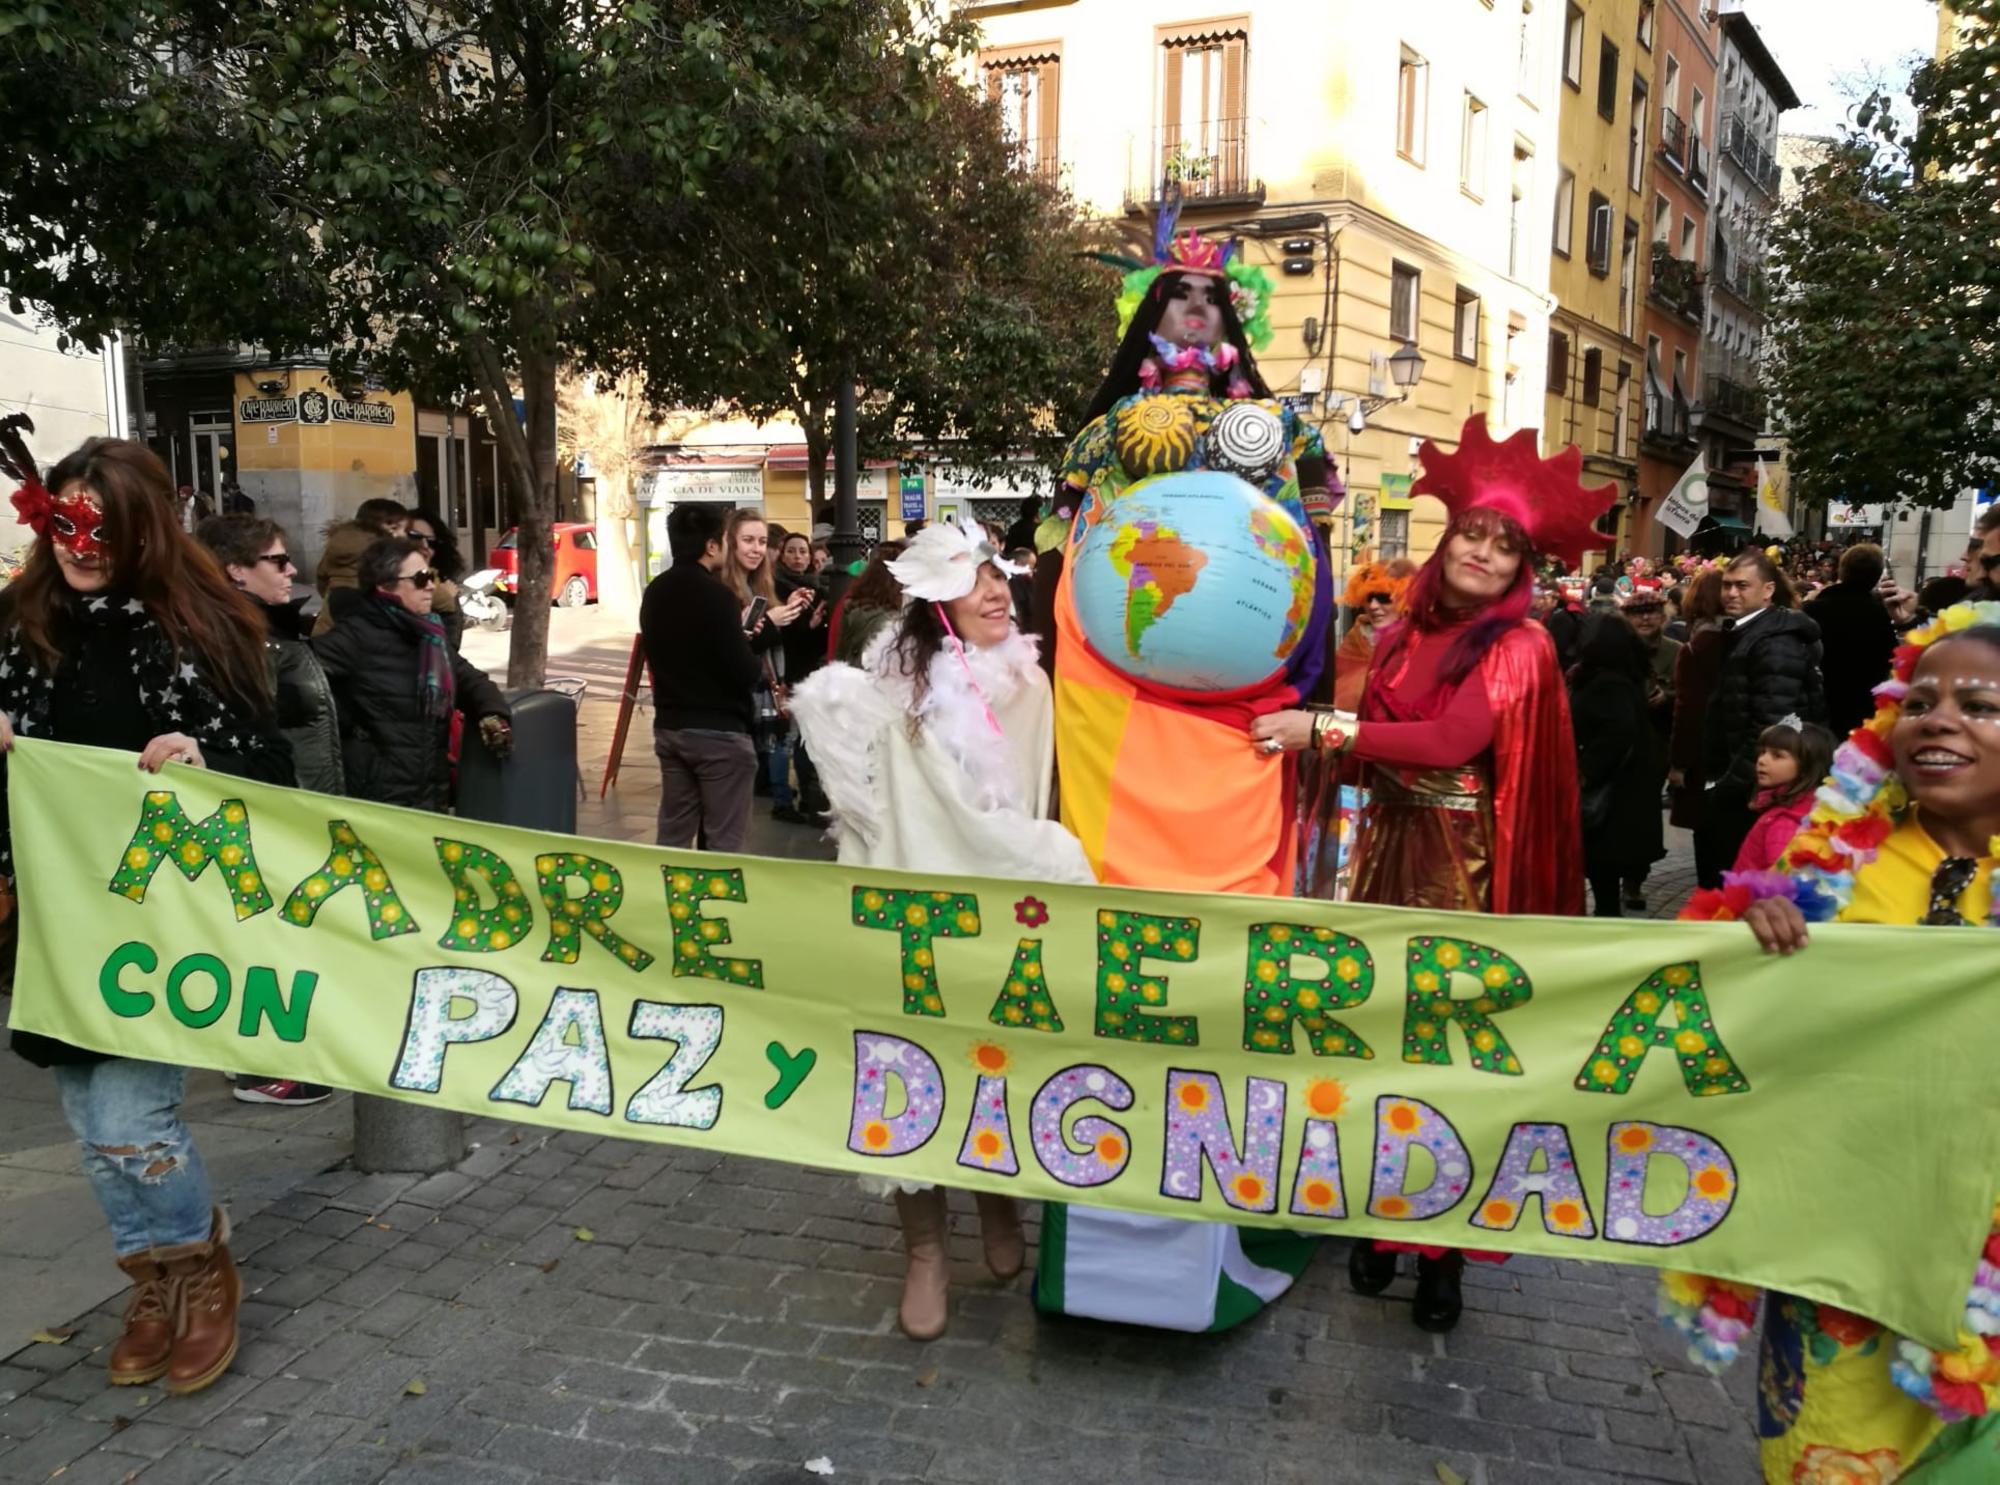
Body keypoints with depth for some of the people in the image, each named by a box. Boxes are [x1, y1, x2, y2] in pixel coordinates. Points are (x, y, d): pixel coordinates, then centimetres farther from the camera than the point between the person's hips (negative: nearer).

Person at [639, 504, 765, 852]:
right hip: (719, 731, -8)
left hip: (669, 726, 8)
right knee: (723, 841, 0)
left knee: (673, 835, 14)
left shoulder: (655, 592, 7)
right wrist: (758, 662, 2)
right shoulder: (716, 595, -18)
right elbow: (745, 673, -20)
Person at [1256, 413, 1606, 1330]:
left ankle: (1442, 1242, 12)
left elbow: (1455, 740, -20)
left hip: (1461, 863, -4)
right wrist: (1316, 738, -9)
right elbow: (1370, 740, 10)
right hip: (1389, 849, 4)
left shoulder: (1519, 646, -6)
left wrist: (1326, 729, -19)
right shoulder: (1402, 635, 9)